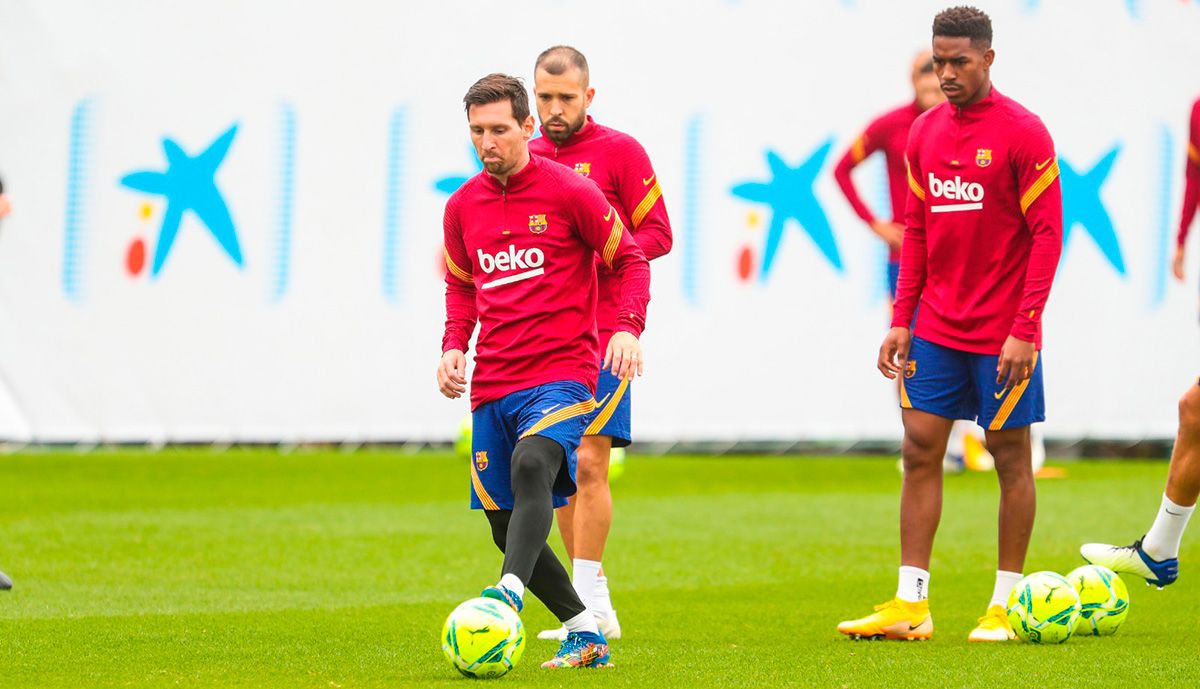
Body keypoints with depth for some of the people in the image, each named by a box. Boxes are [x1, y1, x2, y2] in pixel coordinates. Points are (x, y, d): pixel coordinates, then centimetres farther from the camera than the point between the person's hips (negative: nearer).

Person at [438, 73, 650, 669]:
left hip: (562, 372, -6)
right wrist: (454, 345, 7)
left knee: (531, 465, -34)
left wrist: (627, 328, -13)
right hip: (492, 385, 6)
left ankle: (510, 594, -49)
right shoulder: (462, 207, 10)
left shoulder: (569, 192, -4)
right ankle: (585, 635, 19)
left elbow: (631, 261, 3)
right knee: (505, 527, 5)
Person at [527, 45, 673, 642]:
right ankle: (592, 603, 12)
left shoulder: (619, 151, -3)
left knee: (587, 461, -13)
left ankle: (586, 600, -11)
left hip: (604, 334, -6)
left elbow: (657, 234, -4)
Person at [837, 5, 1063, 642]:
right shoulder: (924, 133, 8)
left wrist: (1025, 330, -16)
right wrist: (901, 320, 8)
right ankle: (910, 607, 5)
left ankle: (1005, 606, 11)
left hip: (1002, 335, -6)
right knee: (920, 452, 2)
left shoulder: (1022, 133, -9)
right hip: (936, 329, 6)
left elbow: (1047, 234, -11)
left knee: (1010, 457, 3)